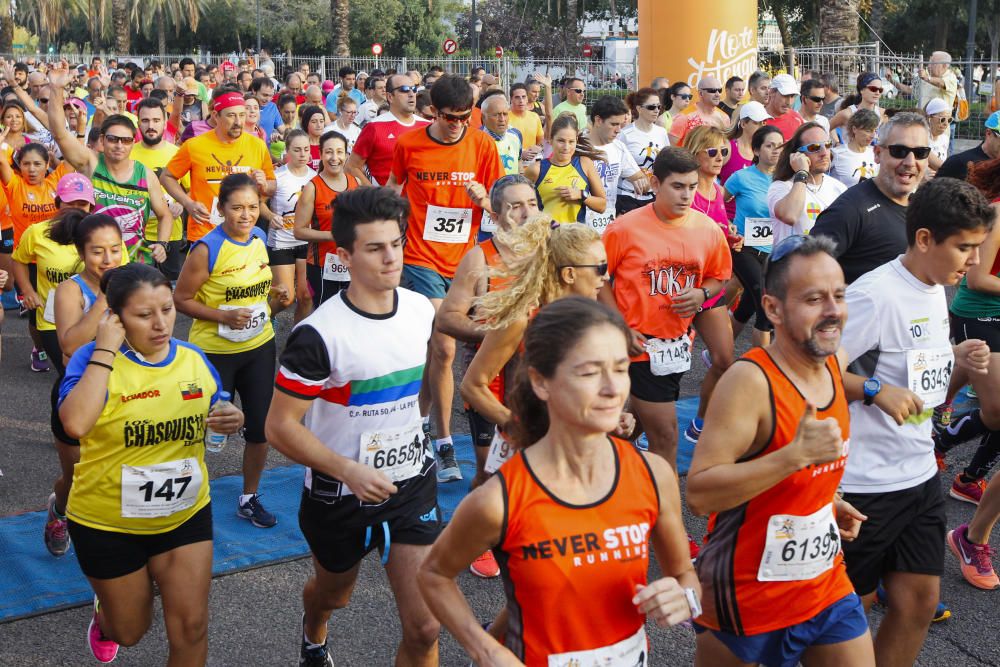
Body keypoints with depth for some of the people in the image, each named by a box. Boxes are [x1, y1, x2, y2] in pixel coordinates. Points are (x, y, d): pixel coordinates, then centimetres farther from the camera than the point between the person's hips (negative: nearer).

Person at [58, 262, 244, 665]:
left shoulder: (193, 358, -4)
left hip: (186, 515, 3)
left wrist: (231, 421, -11)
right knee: (129, 631, 17)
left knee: (190, 626, 1)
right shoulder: (94, 358, -17)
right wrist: (105, 349, -31)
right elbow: (75, 424, -36)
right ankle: (104, 614, 53)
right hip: (107, 523, -3)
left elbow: (209, 417, 13)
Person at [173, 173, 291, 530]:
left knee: (261, 425, 9)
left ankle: (249, 498, 29)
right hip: (215, 351, -6)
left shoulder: (259, 238, 1)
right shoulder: (206, 249, -19)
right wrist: (224, 316, -25)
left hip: (259, 346, 6)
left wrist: (275, 296, -4)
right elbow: (181, 299, -14)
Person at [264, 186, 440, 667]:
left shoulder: (423, 311, -5)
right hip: (340, 496, -2)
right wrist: (348, 469, -31)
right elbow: (280, 426, -20)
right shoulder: (319, 334, -23)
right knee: (333, 594, 26)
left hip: (413, 484, 3)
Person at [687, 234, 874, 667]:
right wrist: (796, 454, -35)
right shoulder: (749, 381, -24)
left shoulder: (836, 361, -1)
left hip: (827, 586, 7)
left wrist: (830, 501, 4)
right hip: (745, 598, -6)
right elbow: (698, 494, -30)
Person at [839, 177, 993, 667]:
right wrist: (877, 391, -29)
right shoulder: (875, 294, -21)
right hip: (866, 480, -8)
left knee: (920, 601, 12)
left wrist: (957, 359, 1)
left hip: (919, 474, 8)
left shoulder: (935, 289, 8)